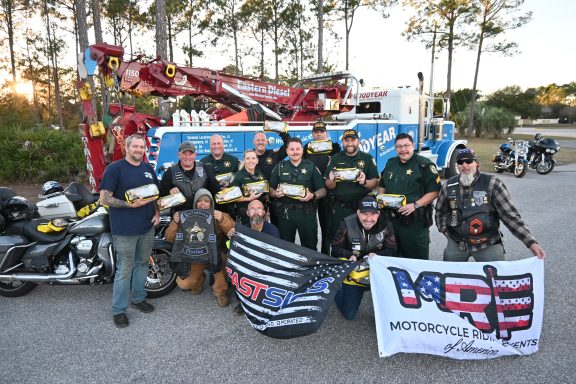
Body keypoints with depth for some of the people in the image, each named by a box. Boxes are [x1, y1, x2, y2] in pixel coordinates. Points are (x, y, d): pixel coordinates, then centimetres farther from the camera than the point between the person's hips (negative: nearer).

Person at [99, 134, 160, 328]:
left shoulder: (148, 168, 10)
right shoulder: (114, 168, -10)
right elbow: (104, 198, -15)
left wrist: (157, 212, 5)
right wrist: (130, 205, -24)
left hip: (147, 226, 6)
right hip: (125, 229, -6)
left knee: (142, 264, 18)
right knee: (124, 270, 1)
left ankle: (138, 298, 35)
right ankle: (118, 310, 16)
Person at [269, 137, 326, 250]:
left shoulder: (311, 167, 5)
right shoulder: (279, 167, 9)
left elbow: (323, 190, 3)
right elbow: (271, 189, 11)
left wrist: (313, 195, -17)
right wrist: (275, 193, -11)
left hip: (307, 212, -1)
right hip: (285, 212, 1)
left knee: (310, 246, 6)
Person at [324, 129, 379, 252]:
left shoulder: (367, 158, 7)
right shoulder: (335, 158, 9)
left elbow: (375, 182, 3)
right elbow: (328, 186, 6)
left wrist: (365, 182, -17)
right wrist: (332, 181, -16)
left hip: (361, 206, 0)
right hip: (338, 207, 1)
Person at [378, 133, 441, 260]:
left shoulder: (424, 165, -6)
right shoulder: (390, 163, 14)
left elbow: (434, 191, -10)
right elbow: (382, 186, 24)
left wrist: (415, 205, -20)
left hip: (415, 220, -6)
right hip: (392, 218, 6)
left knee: (417, 257, 0)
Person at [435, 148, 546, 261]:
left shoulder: (492, 184, -8)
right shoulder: (449, 186, 1)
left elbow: (510, 215, -10)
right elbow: (440, 212, 15)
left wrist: (530, 242, -16)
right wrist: (446, 232, 3)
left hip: (488, 244, -2)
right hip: (456, 244, 3)